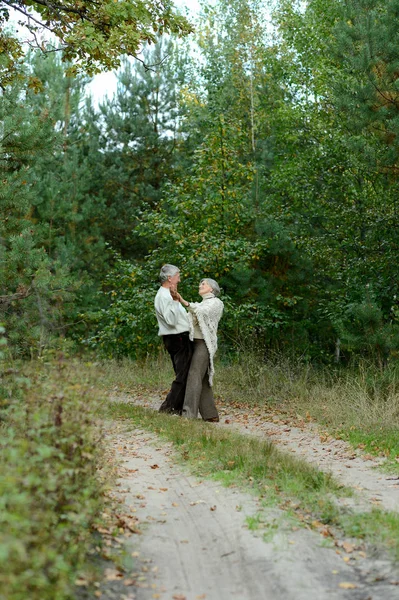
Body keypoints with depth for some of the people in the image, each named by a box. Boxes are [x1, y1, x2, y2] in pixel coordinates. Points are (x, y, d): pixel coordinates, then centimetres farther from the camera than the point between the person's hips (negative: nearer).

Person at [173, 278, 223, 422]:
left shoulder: (216, 302, 1)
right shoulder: (201, 304, 26)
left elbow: (202, 312, -19)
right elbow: (190, 318, 12)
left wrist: (183, 302, -29)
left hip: (204, 344, -8)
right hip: (195, 343, 8)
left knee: (194, 376, -18)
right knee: (203, 380, 5)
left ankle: (189, 414, -25)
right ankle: (211, 414, 7)